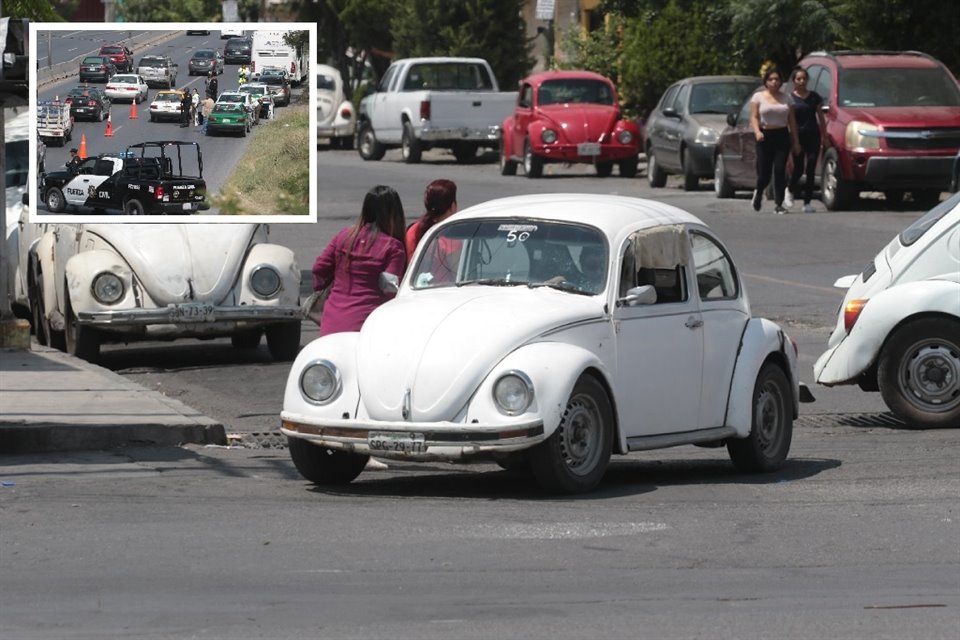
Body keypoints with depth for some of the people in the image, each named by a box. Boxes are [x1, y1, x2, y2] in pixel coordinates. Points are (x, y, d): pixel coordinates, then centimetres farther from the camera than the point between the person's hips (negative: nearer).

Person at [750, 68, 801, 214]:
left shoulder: (786, 99, 12)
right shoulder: (758, 97, 6)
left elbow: (791, 120, 11)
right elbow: (754, 117, -2)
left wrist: (795, 141, 6)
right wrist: (757, 132, -20)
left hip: (782, 136, 2)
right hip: (765, 136, -2)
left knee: (780, 170, -9)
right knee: (764, 172, -4)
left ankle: (779, 204, -5)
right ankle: (758, 193, 30)